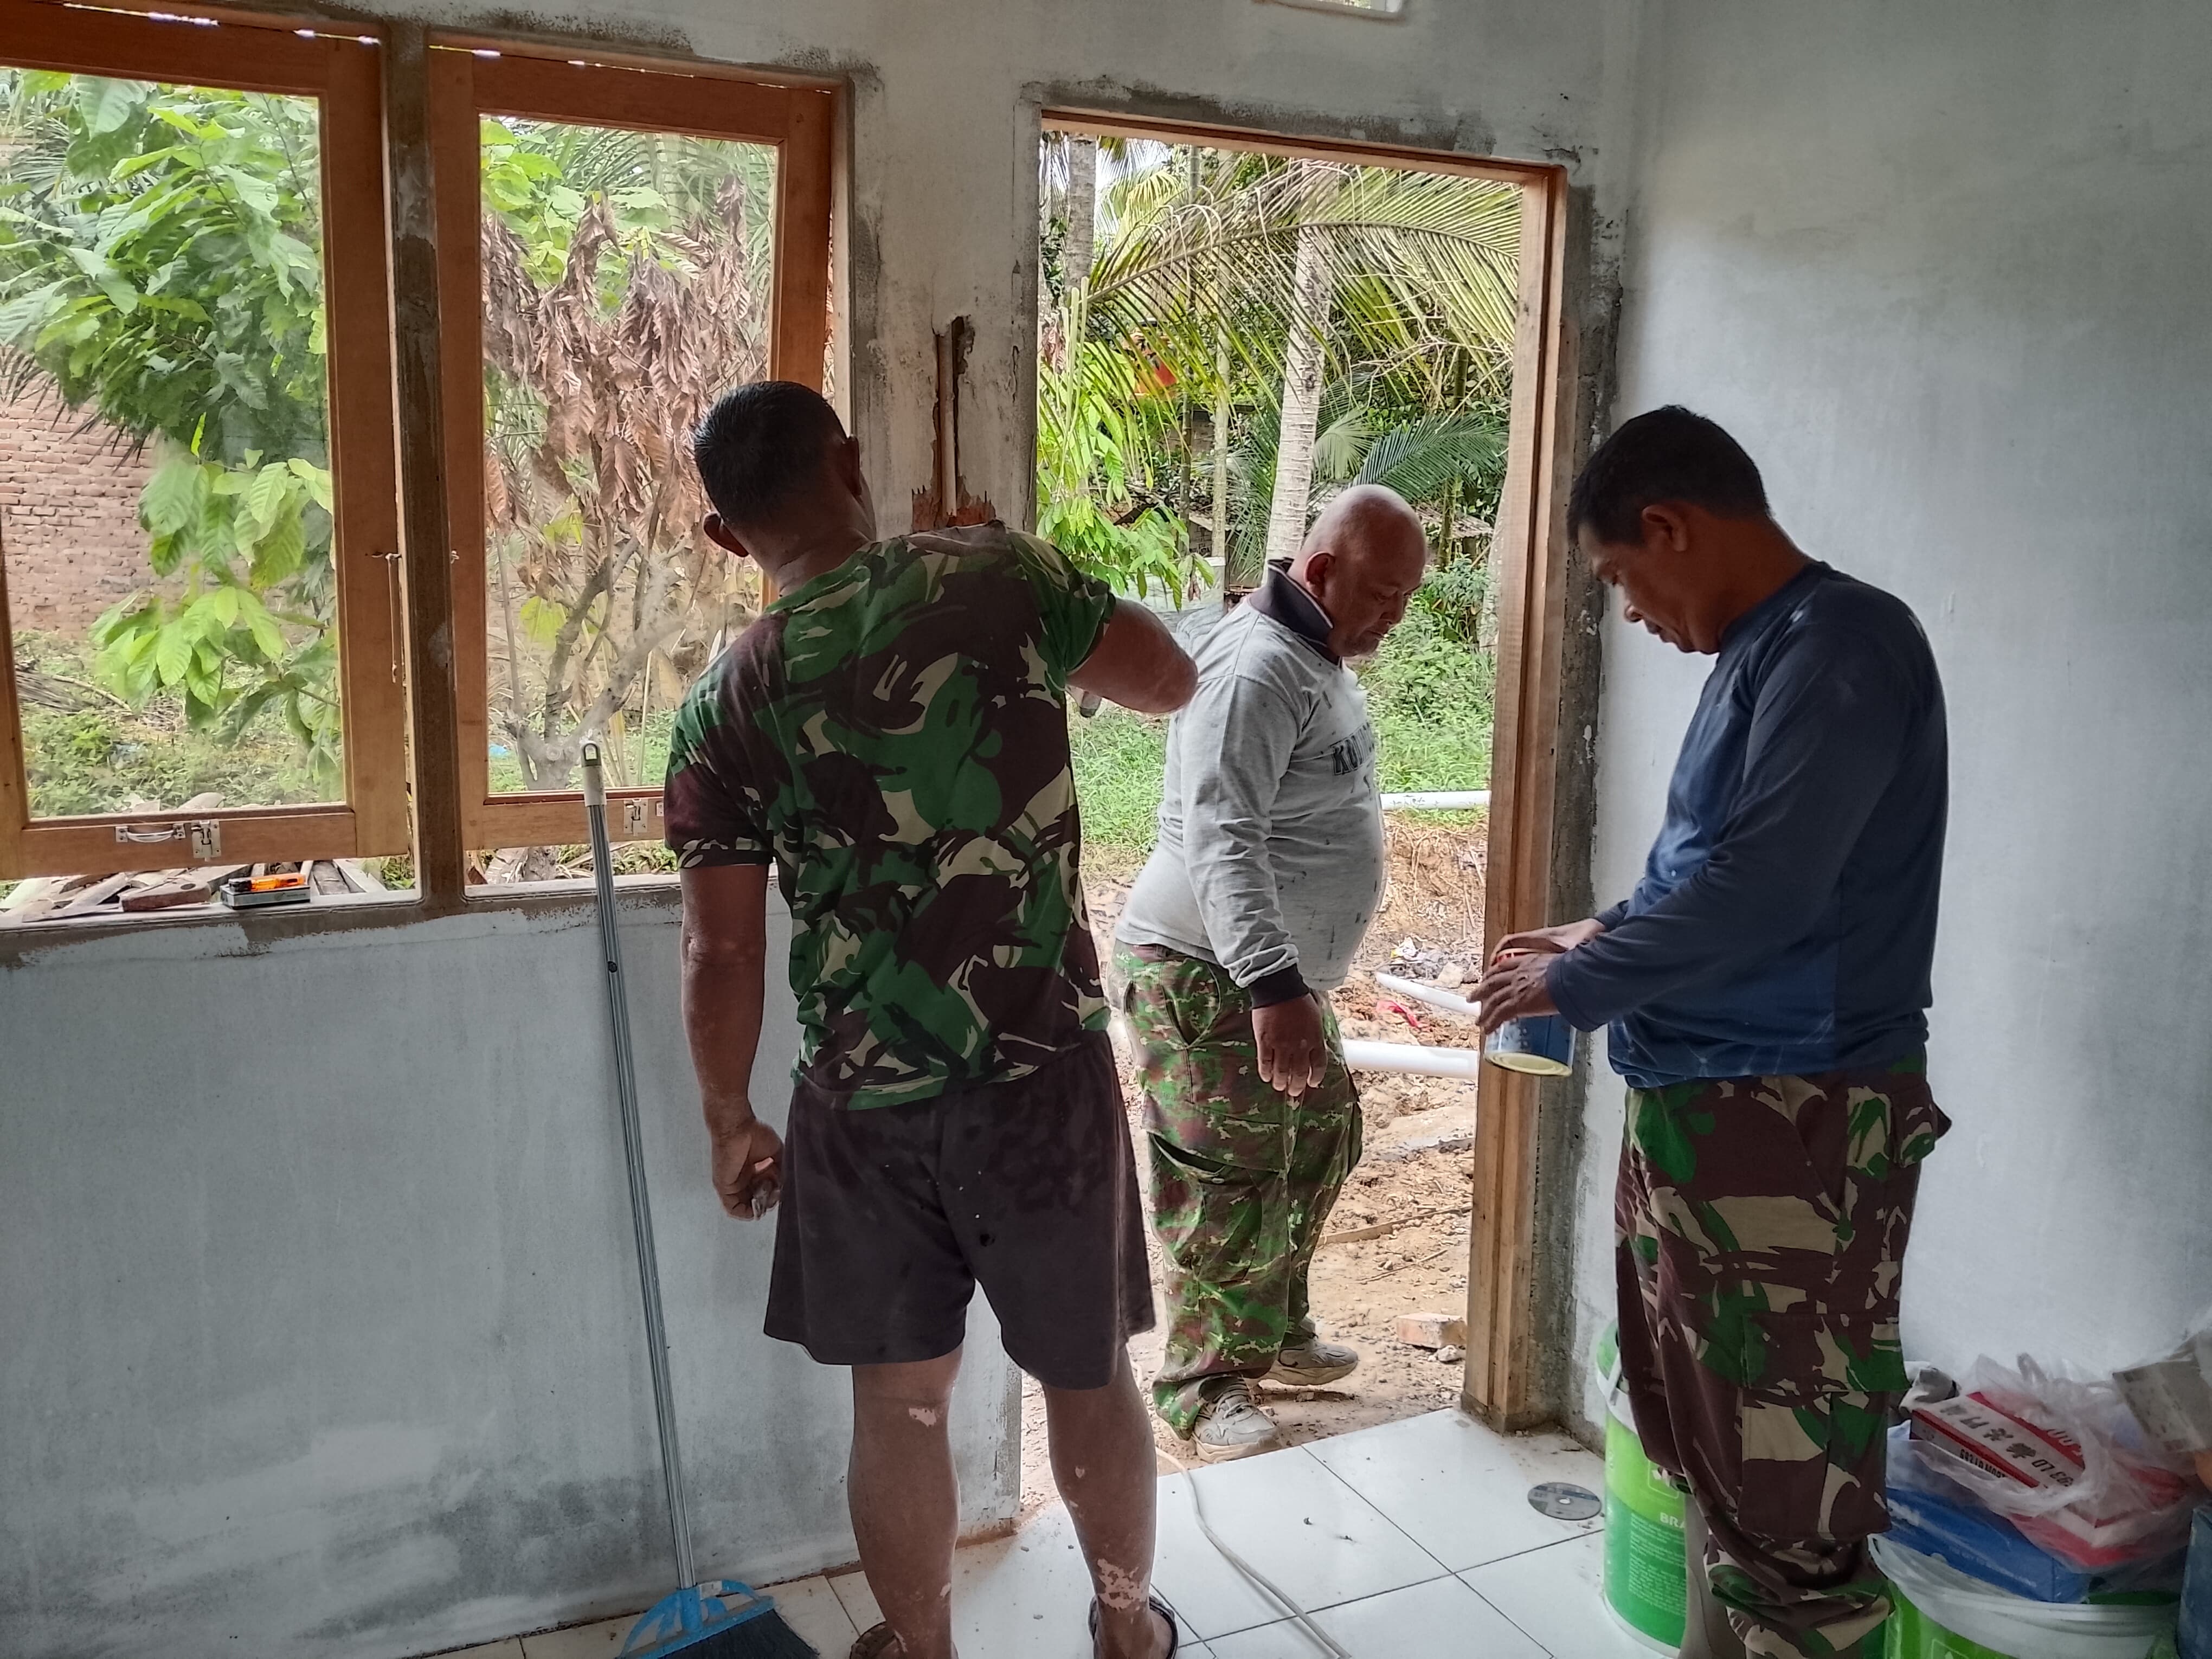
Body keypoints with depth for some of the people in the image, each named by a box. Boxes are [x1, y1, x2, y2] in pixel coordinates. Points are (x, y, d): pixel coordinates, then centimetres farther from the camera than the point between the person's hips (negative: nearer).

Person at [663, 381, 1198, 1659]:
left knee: (900, 1402, 18)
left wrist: (731, 1121, 12)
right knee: (1089, 1376, 20)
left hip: (864, 1107, 1)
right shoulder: (998, 576, -8)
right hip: (1044, 1079, 0)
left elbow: (722, 955, -2)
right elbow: (1174, 681, 6)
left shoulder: (725, 706, -4)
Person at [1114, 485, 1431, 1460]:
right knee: (1234, 1185, -2)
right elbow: (1220, 839, -33)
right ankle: (1204, 1387, 15)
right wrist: (1275, 987, -41)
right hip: (1209, 977, -10)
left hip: (1285, 973, 10)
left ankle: (1275, 1333, 36)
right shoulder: (1258, 668, -23)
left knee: (1318, 1146, 19)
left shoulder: (1321, 660, 11)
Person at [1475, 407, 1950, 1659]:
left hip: (1795, 1129, -10)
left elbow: (1761, 894, -24)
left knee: (1788, 1488, 0)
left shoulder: (1842, 644, -17)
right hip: (1701, 1108, 10)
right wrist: (1608, 936, 13)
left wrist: (1578, 981, -12)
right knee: (1716, 1451, 20)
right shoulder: (1761, 652, 13)